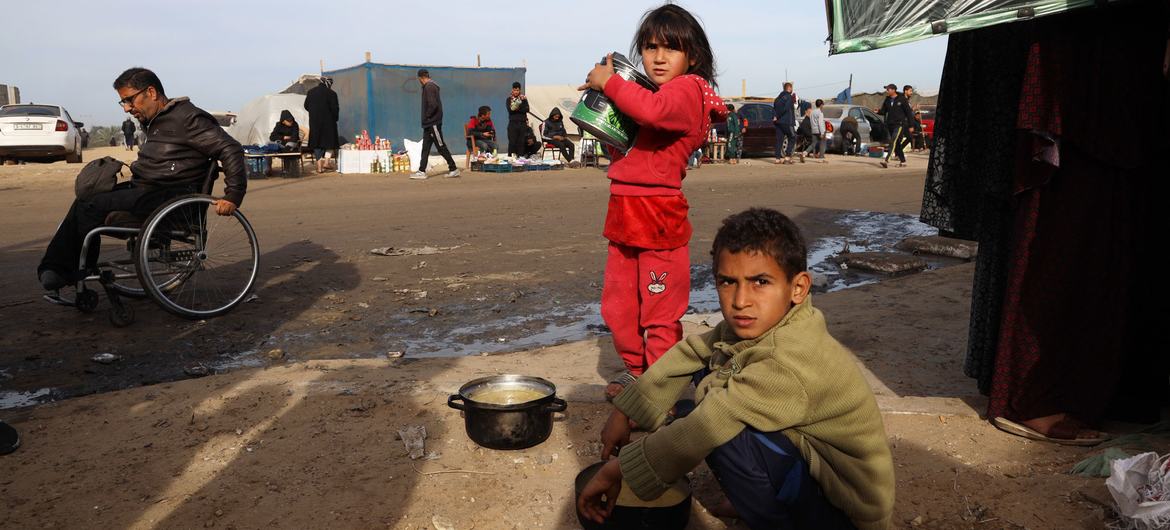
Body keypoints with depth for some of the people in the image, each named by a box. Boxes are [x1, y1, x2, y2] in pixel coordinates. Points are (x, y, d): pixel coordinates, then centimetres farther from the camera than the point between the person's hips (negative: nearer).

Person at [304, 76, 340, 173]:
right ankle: (326, 162, -2)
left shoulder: (311, 92, 6)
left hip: (314, 122, 4)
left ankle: (319, 166, 6)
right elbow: (335, 109, -12)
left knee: (317, 143, 10)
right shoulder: (331, 94, -10)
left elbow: (306, 106, 12)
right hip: (328, 121, -4)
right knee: (330, 141, 12)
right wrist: (335, 118, 5)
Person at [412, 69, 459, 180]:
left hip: (433, 123, -10)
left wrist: (427, 116, -11)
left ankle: (453, 169, 2)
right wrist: (427, 117, 14)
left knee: (441, 147, -5)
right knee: (425, 147, 7)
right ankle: (422, 171, 7)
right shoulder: (431, 86, 17)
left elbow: (433, 105, -24)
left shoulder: (429, 87, -14)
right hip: (429, 124, 10)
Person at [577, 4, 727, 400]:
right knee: (618, 304, 17)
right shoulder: (649, 92, 20)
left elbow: (652, 110, -33)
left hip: (659, 214, -9)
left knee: (659, 309, 1)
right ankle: (635, 368, 33)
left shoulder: (687, 89, -9)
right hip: (624, 212, 9)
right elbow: (622, 149, 23)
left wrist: (609, 82, -18)